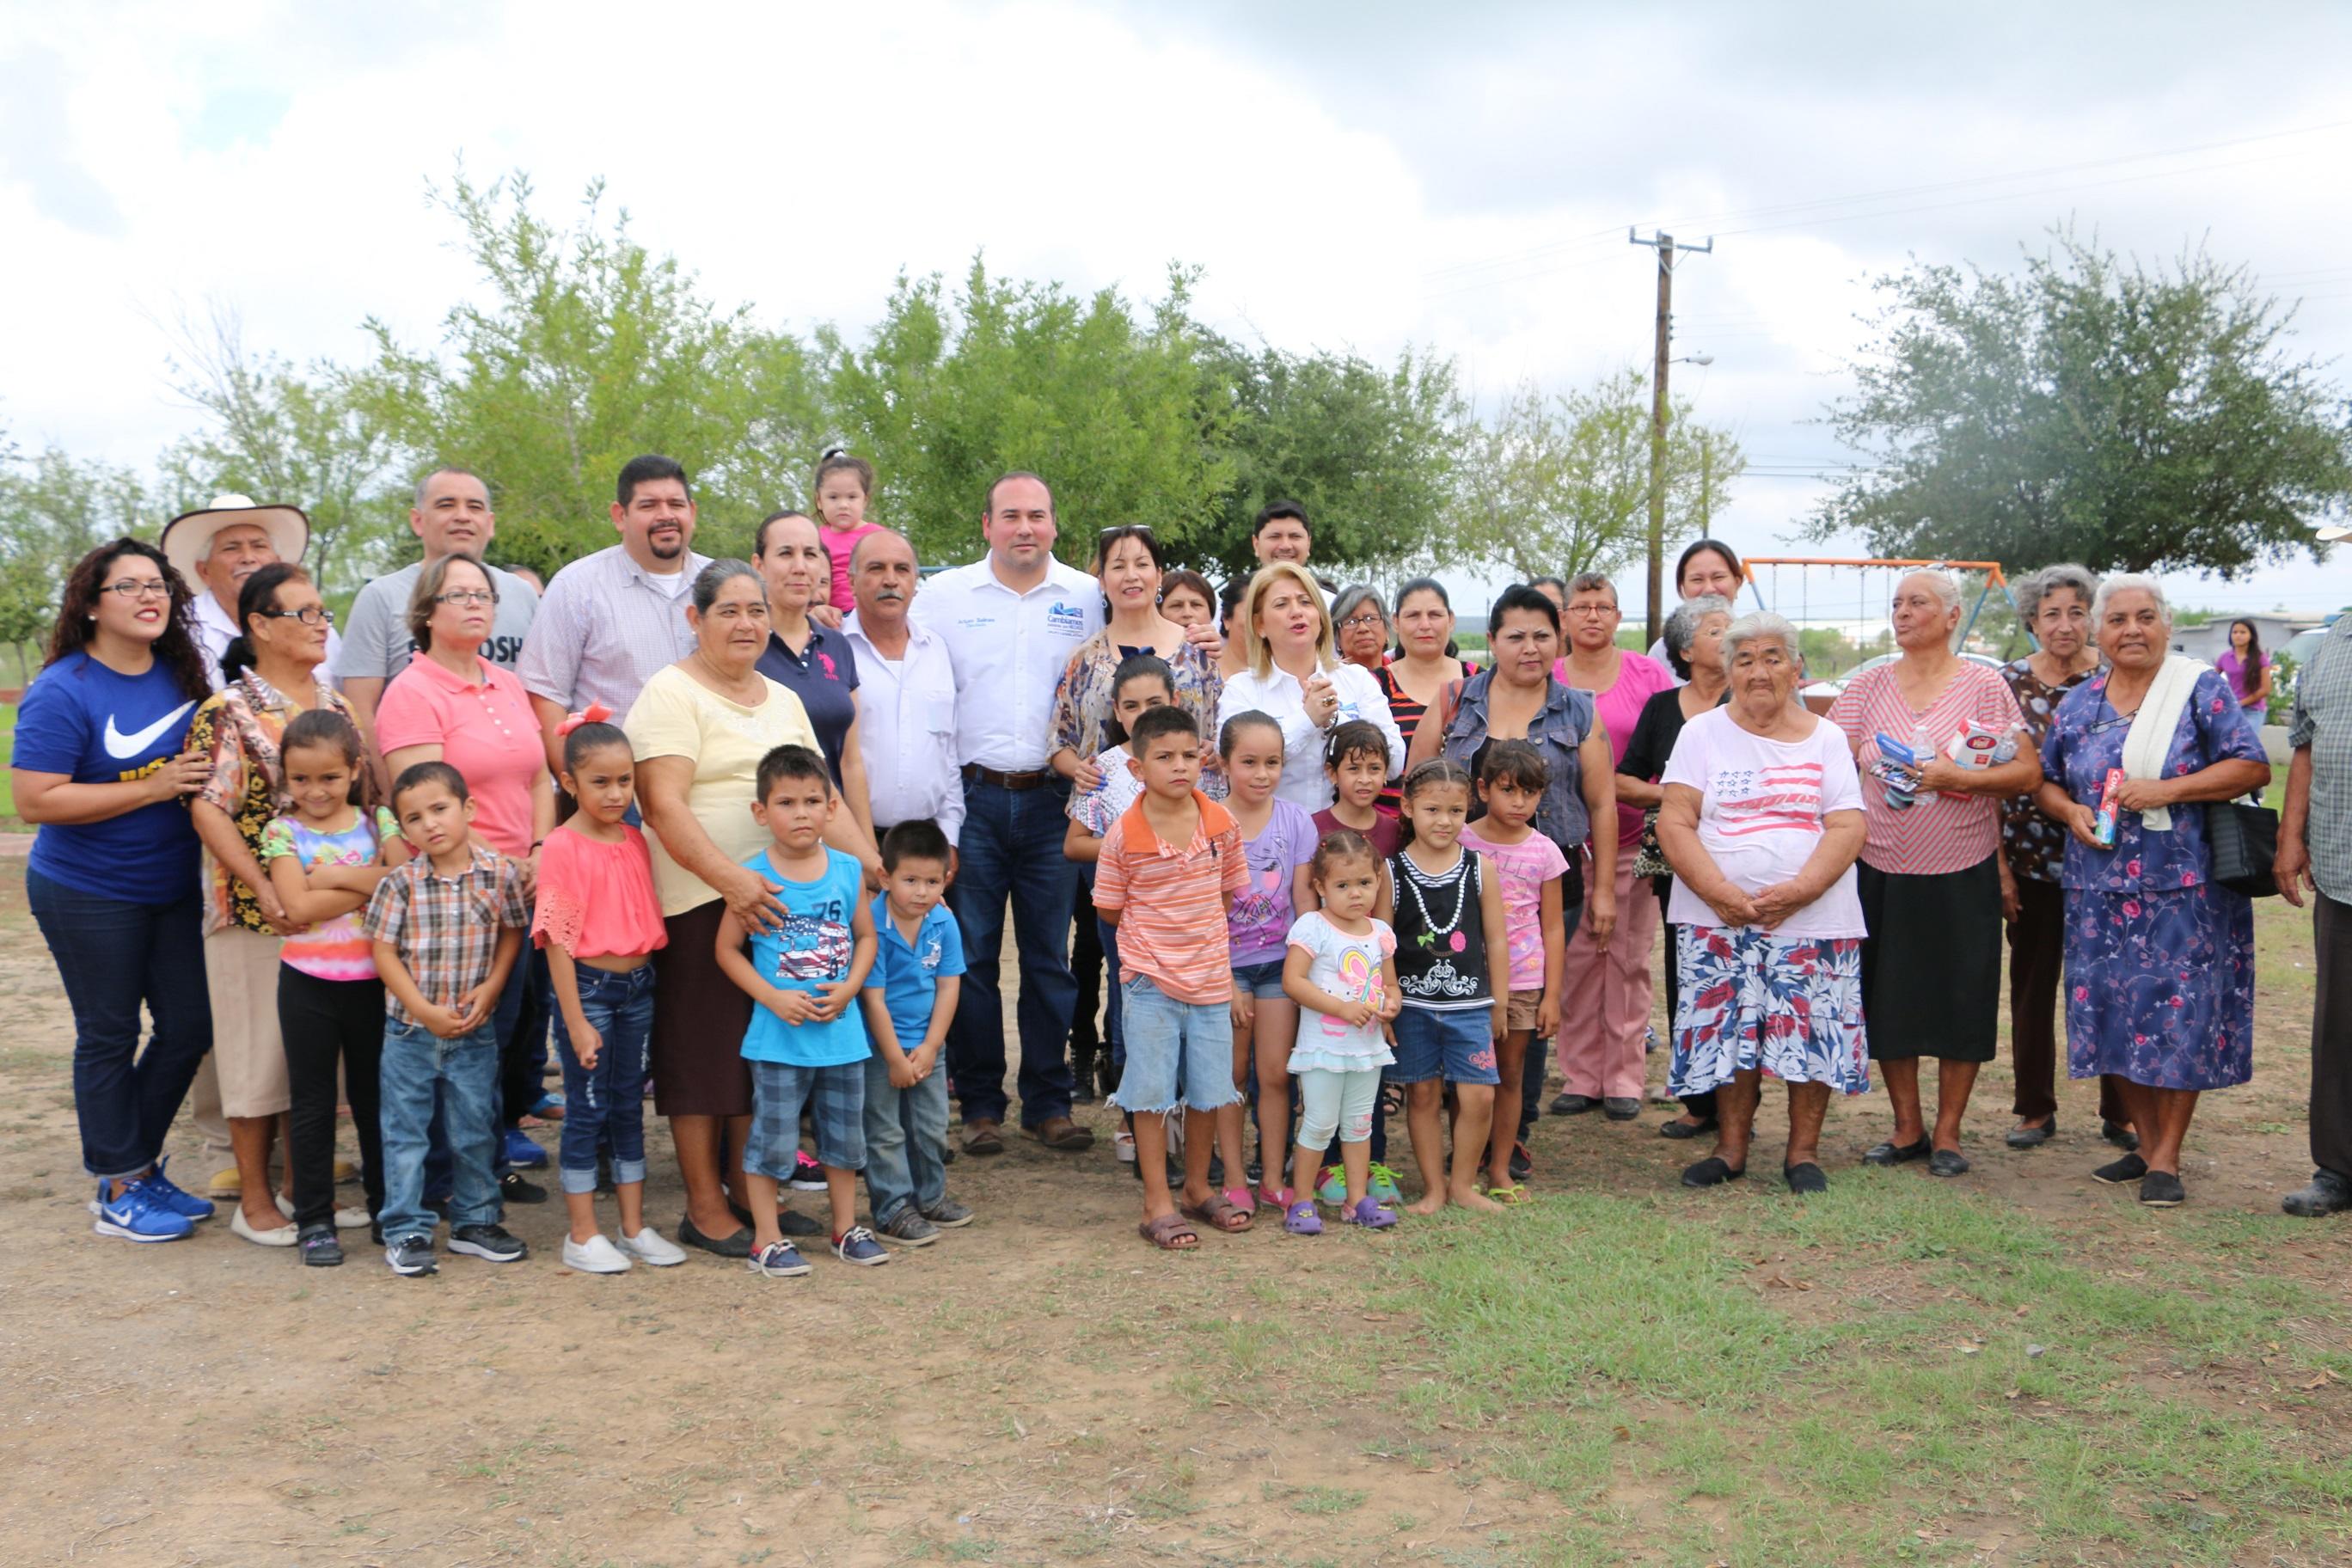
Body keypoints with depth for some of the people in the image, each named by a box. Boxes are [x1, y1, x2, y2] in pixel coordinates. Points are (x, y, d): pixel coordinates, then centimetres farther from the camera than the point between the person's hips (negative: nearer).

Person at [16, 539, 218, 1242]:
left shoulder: (180, 675, 2)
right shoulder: (63, 691, -17)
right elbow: (35, 799, -22)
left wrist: (205, 770, -3)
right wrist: (155, 787, -25)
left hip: (174, 888, 6)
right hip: (90, 897, -6)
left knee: (191, 1024, 9)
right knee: (109, 1037, 5)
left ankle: (139, 1164, 28)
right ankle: (117, 1193, 19)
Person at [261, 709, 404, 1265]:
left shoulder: (378, 820, 2)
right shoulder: (284, 832, -3)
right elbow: (298, 907, -17)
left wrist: (336, 876, -17)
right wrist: (373, 884, -16)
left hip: (373, 982, 1)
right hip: (309, 984, -1)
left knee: (376, 1096, 12)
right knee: (313, 1102, 7)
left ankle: (388, 1208, 23)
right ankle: (313, 1218, 16)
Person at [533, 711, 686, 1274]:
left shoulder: (636, 842, 6)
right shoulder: (562, 847, -12)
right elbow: (557, 938, -14)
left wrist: (646, 981, 7)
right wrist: (575, 1021, -15)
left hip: (638, 987, 6)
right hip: (588, 988, -6)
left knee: (629, 1106, 13)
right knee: (587, 1111, 3)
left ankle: (634, 1227, 22)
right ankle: (583, 1235, 14)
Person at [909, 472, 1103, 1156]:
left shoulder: (1087, 598, 7)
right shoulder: (943, 595, 5)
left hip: (1052, 799, 1)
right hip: (972, 796, 0)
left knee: (1050, 957, 6)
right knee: (972, 956, 3)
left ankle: (1049, 1102, 17)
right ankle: (979, 1104, 14)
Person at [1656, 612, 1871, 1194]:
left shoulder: (1826, 738, 8)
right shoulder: (1702, 732, 6)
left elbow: (1848, 828, -1)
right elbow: (1674, 823, -2)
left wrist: (1798, 891, -16)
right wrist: (1721, 893, -15)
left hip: (1814, 918, 0)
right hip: (1719, 918, 0)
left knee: (1813, 1031, -1)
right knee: (1728, 1032, 2)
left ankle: (1804, 1151, 14)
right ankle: (1730, 1148, 16)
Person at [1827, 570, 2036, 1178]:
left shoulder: (1984, 686, -2)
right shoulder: (1870, 685, 5)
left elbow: (2028, 772, -5)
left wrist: (1956, 777, -18)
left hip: (1962, 875, -2)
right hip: (1883, 871, 2)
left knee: (1959, 1002, 4)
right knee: (1888, 1001, 7)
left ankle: (1947, 1133, 17)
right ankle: (1907, 1128, 22)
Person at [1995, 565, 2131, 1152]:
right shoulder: (2007, 682, 1)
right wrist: (1999, 867, -1)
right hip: (2032, 860, 1)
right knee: (2032, 984, 9)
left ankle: (2120, 1112, 19)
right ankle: (2036, 1109, 21)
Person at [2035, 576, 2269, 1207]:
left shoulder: (2201, 689, -3)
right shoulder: (2078, 704, 10)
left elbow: (2252, 766, -9)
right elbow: (2046, 781, 16)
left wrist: (2166, 789, -19)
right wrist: (2071, 812, -6)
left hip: (2184, 889, -4)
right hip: (2101, 891, 4)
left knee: (2180, 1016, -2)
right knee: (2116, 1014, 7)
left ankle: (2167, 1159, 9)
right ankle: (2147, 1145, 22)